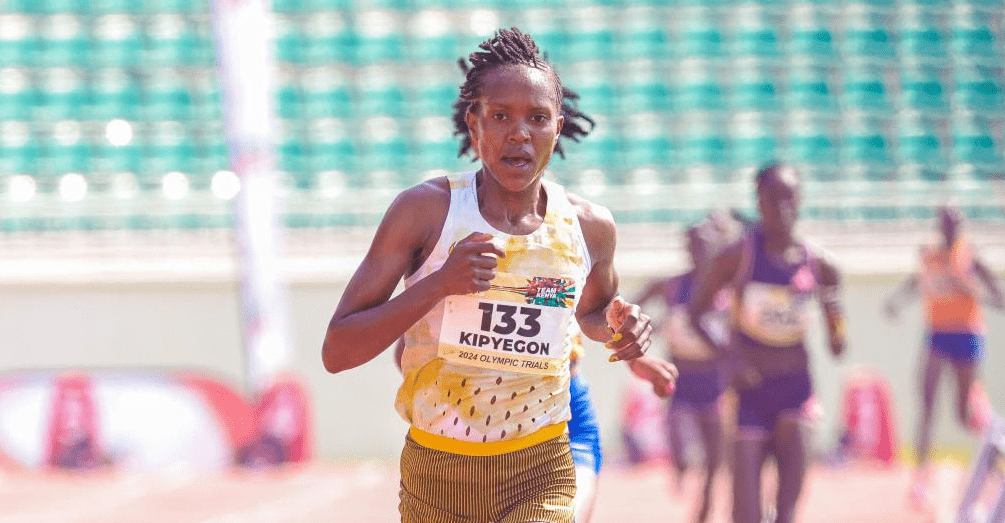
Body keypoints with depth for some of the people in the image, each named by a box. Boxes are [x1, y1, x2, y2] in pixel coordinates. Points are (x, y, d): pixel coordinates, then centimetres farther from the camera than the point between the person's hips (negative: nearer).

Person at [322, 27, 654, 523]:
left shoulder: (590, 228, 0)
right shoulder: (425, 210, -10)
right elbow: (336, 351, -13)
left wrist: (616, 329, 0)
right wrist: (438, 284, -25)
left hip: (540, 473, 0)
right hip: (435, 471, 0)